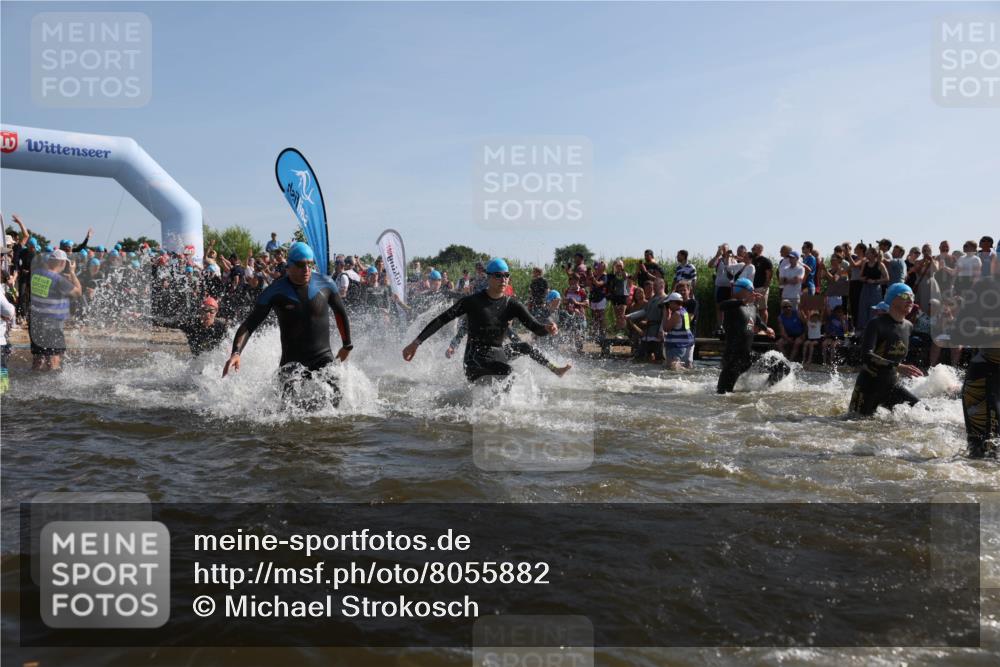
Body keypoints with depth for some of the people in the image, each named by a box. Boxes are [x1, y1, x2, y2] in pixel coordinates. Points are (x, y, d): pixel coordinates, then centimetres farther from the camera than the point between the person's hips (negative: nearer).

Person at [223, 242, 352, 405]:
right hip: (291, 360, -2)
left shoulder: (326, 284, -1)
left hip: (323, 358, 2)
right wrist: (236, 353, -23)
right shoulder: (275, 292, -7)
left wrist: (347, 346, 23)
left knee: (333, 400, -18)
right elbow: (249, 325, -7)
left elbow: (340, 313, 17)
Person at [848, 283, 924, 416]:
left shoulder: (908, 327, 5)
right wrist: (897, 367, -40)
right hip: (868, 386, -6)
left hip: (892, 386, 6)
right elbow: (866, 356, -31)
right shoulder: (876, 324, -17)